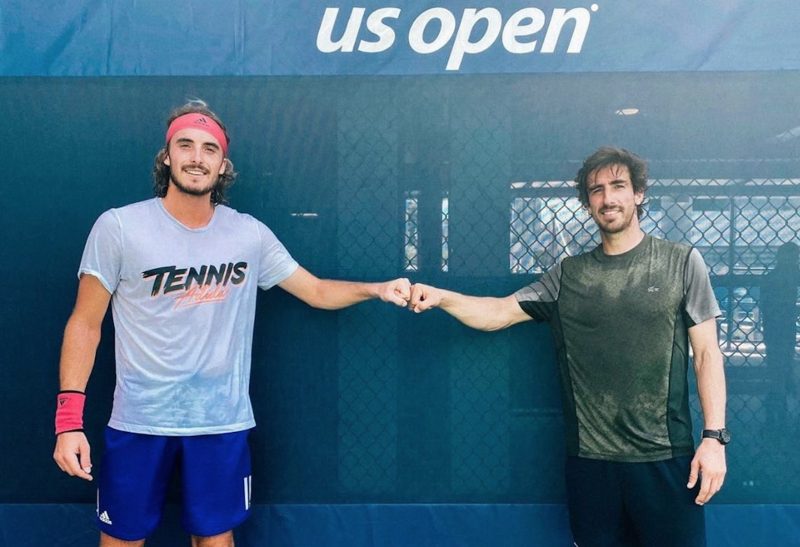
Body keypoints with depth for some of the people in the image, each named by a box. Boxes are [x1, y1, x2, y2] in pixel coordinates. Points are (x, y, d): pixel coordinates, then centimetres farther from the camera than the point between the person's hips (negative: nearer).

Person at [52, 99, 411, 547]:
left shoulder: (250, 234, 0)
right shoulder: (118, 228, -7)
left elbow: (318, 291, 5)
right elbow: (85, 324, -5)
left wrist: (378, 289, -12)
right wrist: (70, 417, -12)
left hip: (222, 422, 2)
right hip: (139, 422, -1)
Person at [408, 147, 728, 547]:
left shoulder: (681, 262, 1)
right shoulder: (568, 275, 6)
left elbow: (706, 353, 0)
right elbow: (498, 312, 1)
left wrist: (714, 437, -8)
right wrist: (441, 298, -17)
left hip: (664, 458, -2)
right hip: (589, 459, 2)